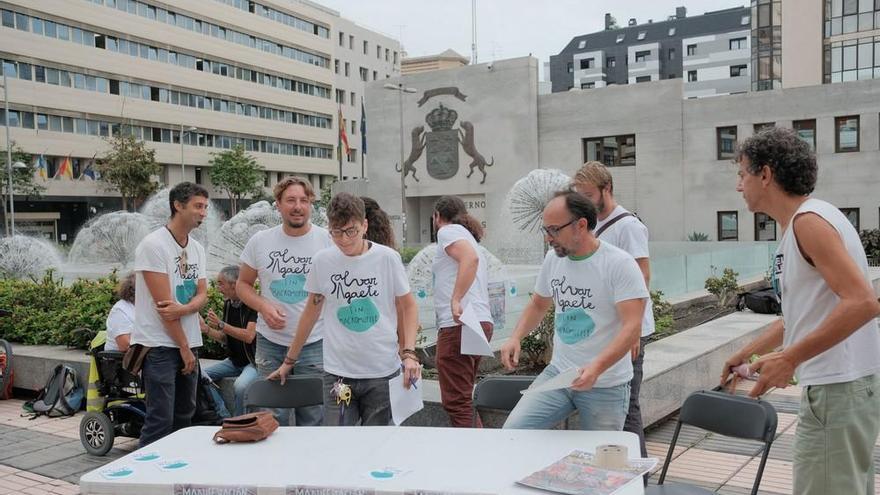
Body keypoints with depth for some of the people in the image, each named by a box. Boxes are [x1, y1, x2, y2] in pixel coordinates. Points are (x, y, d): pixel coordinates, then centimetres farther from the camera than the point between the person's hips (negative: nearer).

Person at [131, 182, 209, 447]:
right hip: (160, 344, -8)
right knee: (161, 420, -7)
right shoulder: (154, 244, -12)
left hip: (189, 343, 8)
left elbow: (202, 294, 5)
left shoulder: (197, 248, 11)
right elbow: (163, 302, -15)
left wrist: (182, 309, -18)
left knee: (184, 414, 15)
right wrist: (184, 348, -12)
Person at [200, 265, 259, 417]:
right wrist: (206, 329, -5)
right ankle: (225, 417, 0)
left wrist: (220, 324, -23)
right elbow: (225, 338, 13)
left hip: (254, 361, -8)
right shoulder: (228, 304, 6)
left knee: (240, 386, -33)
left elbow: (249, 336, -25)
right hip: (234, 360, 8)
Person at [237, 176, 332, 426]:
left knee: (312, 418, 8)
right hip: (270, 342, 2)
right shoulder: (260, 241, 3)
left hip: (315, 343, -1)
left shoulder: (328, 241, -3)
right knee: (273, 418, 10)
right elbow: (243, 284, 11)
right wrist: (263, 306, -9)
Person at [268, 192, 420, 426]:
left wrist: (409, 353, -10)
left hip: (383, 372, -1)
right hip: (337, 373, 1)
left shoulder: (387, 258, -5)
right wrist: (289, 361, 16)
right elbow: (312, 311, 12)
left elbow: (408, 306, 3)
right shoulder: (322, 261, 0)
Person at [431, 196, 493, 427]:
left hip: (458, 324, -10)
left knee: (456, 402, -10)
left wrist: (456, 299, -27)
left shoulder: (448, 231, -1)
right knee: (463, 398, 17)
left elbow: (470, 258, -21)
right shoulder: (468, 237, 28)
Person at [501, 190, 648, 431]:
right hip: (557, 374, 5)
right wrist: (515, 338, 1)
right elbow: (538, 305, 19)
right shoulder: (553, 259, 4)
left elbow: (632, 326, -21)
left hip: (606, 386, -5)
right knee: (512, 432, -8)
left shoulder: (620, 264, -14)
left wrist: (596, 367, -34)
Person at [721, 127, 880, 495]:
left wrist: (789, 359, -24)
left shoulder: (809, 220, -15)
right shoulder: (797, 226, 14)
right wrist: (747, 354, 27)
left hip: (838, 391, -10)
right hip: (837, 386, 10)